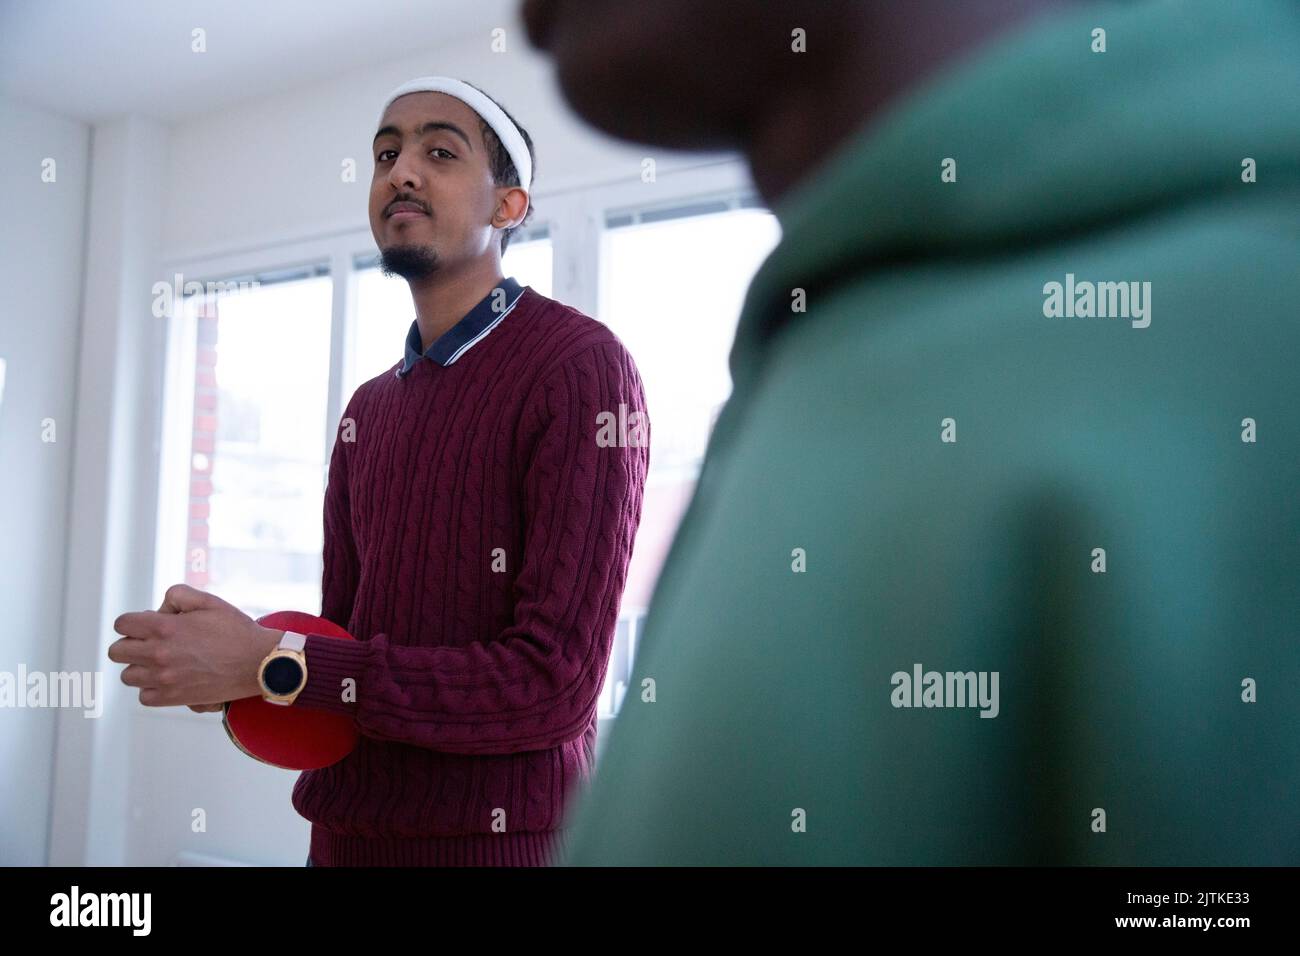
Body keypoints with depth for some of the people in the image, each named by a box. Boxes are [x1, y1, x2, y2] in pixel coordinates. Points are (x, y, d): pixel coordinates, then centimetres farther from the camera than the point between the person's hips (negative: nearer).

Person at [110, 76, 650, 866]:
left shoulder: (581, 365, -14)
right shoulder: (368, 409, 10)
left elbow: (555, 683, -21)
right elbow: (345, 636, 13)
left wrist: (271, 662, -20)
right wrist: (235, 661, -9)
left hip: (496, 832, -6)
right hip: (347, 828, 7)